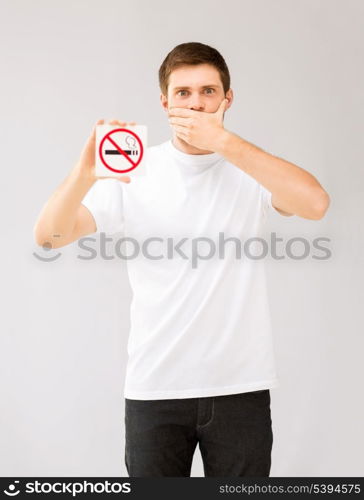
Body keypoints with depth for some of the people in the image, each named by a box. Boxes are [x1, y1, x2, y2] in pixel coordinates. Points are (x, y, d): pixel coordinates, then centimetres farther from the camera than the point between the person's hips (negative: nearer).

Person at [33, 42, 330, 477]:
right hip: (154, 387, 0)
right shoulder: (133, 170, 1)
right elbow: (49, 235, -8)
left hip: (241, 385, 0)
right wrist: (86, 173, -28)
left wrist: (224, 142, -25)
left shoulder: (251, 170, 0)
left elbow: (315, 204, -19)